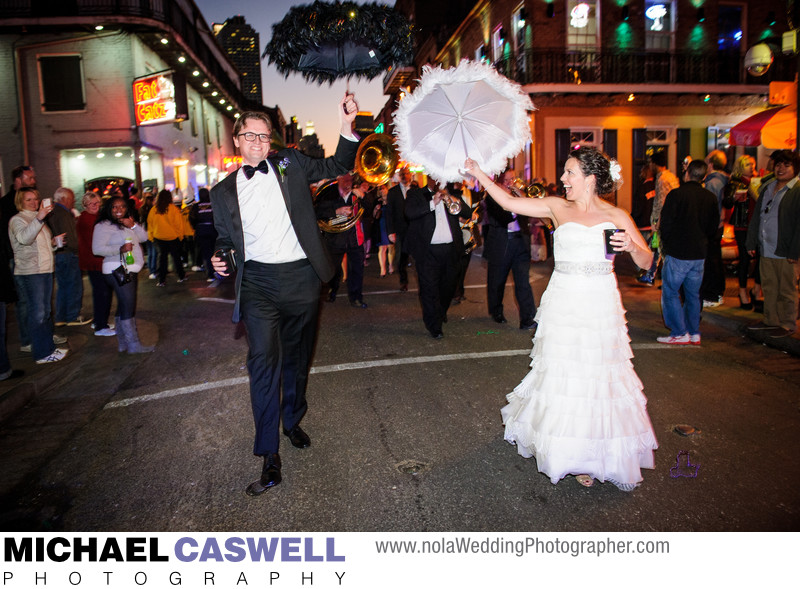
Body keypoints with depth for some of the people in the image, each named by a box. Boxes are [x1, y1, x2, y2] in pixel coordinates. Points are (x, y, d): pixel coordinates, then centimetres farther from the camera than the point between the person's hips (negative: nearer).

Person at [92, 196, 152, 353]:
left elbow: (144, 237, 11)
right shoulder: (103, 226, -6)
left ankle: (123, 342, 18)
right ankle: (133, 345, -10)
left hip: (131, 270, 9)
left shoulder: (127, 223, 19)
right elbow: (97, 249, -15)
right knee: (128, 306, -12)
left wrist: (133, 225, -4)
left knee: (124, 307, 12)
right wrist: (120, 249, -23)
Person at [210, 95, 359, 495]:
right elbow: (225, 239, 18)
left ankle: (293, 421, 40)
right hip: (258, 283, -1)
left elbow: (337, 167, 10)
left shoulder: (290, 164, 8)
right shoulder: (223, 191, 10)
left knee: (297, 359, 15)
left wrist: (347, 125, -5)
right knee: (264, 361, -15)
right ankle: (270, 459, -9)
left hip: (301, 278, 1)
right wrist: (221, 260, -4)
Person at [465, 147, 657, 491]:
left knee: (598, 376, 3)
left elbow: (646, 262, 2)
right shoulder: (557, 207, 5)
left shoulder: (615, 216, 1)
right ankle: (572, 451, 22)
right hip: (563, 304, 1)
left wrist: (632, 247, -19)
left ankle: (598, 454, 19)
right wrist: (478, 174, 4)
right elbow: (509, 203, 6)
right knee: (563, 374, 5)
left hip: (599, 306, -1)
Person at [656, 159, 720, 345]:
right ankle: (694, 333, 19)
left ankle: (680, 333, 1)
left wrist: (666, 245, 5)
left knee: (670, 292, 3)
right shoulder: (711, 198, 5)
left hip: (677, 253, -6)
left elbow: (666, 223, -10)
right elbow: (714, 227, 12)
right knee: (693, 294, 15)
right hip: (699, 254, 6)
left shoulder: (676, 194, -12)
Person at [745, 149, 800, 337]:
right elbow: (756, 217, 17)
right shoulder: (767, 188, 13)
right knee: (768, 287, 14)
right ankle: (771, 320, 27)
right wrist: (751, 242, 13)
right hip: (765, 250, 7)